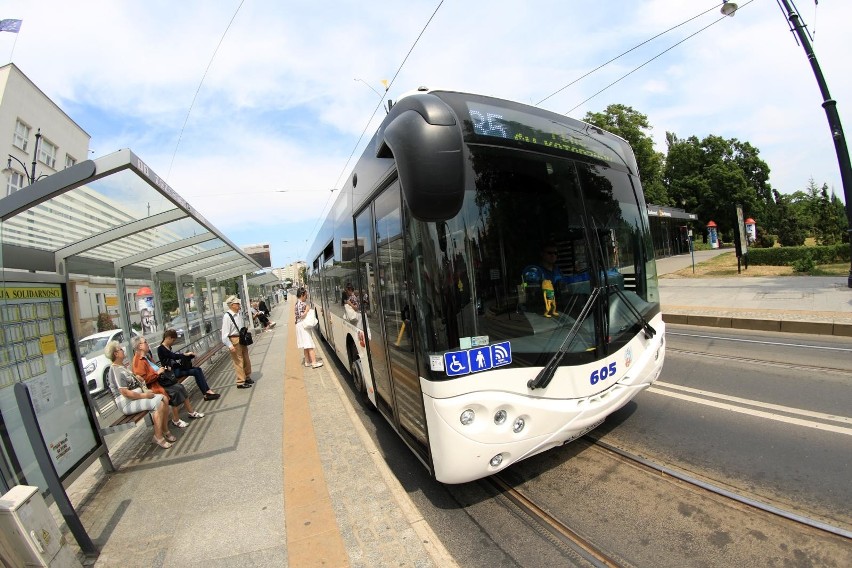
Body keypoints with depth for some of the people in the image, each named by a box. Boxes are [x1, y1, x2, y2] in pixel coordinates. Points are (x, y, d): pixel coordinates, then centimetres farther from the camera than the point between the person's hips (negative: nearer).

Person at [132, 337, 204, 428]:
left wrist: (161, 369, 12)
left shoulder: (146, 357, 13)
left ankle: (191, 412, 2)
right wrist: (157, 373, -20)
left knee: (180, 387, -5)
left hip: (159, 380, 10)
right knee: (175, 392, -24)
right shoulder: (138, 361, -18)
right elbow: (143, 379, -26)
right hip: (153, 386, -10)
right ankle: (176, 420, -10)